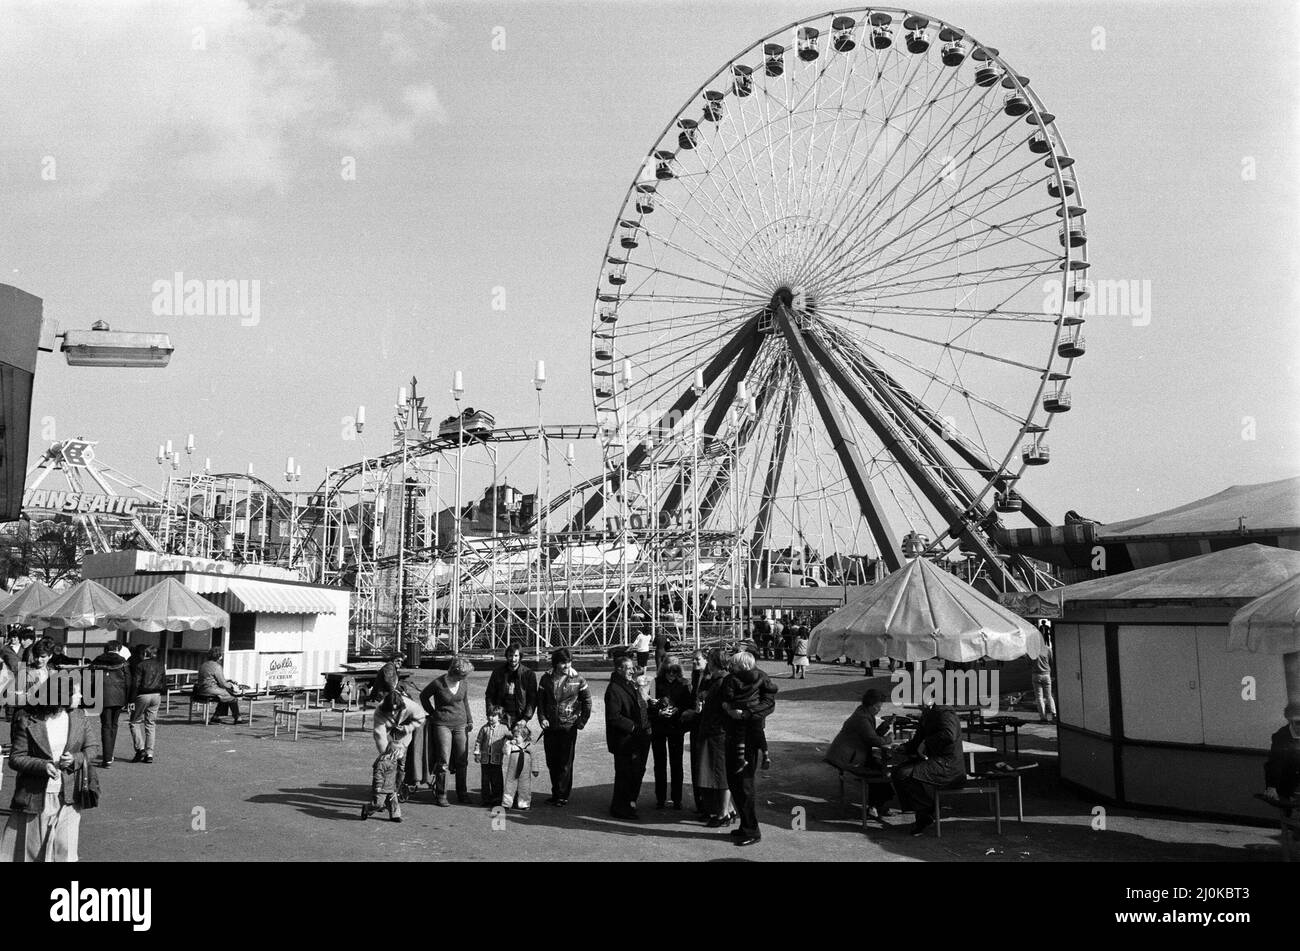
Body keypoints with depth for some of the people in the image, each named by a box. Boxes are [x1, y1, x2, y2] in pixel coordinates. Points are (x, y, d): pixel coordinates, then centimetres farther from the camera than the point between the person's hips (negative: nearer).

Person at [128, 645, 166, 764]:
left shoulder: (140, 666, -9)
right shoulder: (160, 665, 9)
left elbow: (135, 684, -12)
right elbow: (164, 682, 13)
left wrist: (132, 700, -11)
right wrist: (162, 693, 21)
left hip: (143, 695, -6)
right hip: (157, 695, 6)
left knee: (135, 722, 9)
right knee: (151, 724, 10)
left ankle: (140, 749, -4)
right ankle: (149, 754, 9)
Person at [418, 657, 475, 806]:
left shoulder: (464, 683, -1)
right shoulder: (438, 683, -15)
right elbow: (423, 696, 3)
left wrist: (470, 720, 14)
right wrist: (433, 713, 6)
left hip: (461, 724, 4)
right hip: (442, 725, -4)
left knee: (462, 761, 5)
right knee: (443, 761, -6)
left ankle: (462, 794, 15)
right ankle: (440, 795, 4)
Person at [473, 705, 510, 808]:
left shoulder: (503, 728, 1)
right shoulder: (485, 728, 5)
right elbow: (478, 741, 8)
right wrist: (477, 753, 4)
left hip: (497, 759, -2)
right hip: (485, 758, 2)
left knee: (496, 780, 1)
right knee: (485, 779, 7)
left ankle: (497, 798, 11)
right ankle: (486, 798, 16)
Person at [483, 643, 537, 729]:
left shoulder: (529, 674, 0)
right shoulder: (498, 672, 5)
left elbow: (532, 699, 0)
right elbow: (489, 695, 8)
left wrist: (525, 719, -9)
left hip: (519, 718, -1)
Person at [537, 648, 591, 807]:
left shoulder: (577, 680, -4)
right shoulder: (546, 679, 3)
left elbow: (587, 701, 4)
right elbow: (540, 700, 9)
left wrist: (582, 721, 0)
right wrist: (542, 718, -4)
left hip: (569, 726, -3)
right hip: (550, 727, 3)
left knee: (565, 763, -3)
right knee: (551, 762, 9)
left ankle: (563, 796, 5)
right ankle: (555, 793, 22)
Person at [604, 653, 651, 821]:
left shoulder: (632, 685, 15)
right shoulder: (614, 690, -15)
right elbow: (614, 717, -21)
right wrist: (633, 727, -21)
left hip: (639, 739, 9)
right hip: (624, 741, -9)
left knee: (638, 771, 15)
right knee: (624, 774, -1)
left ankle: (630, 802, 30)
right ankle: (619, 808, 11)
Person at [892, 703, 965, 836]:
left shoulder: (945, 714, -14)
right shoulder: (926, 716, 17)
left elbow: (949, 735, -34)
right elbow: (918, 741, 25)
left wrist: (926, 744, -23)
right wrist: (903, 747, 7)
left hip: (947, 765, -10)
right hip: (932, 760, 10)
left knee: (905, 775, -22)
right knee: (898, 772, -1)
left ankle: (925, 816, -5)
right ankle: (923, 816, 3)